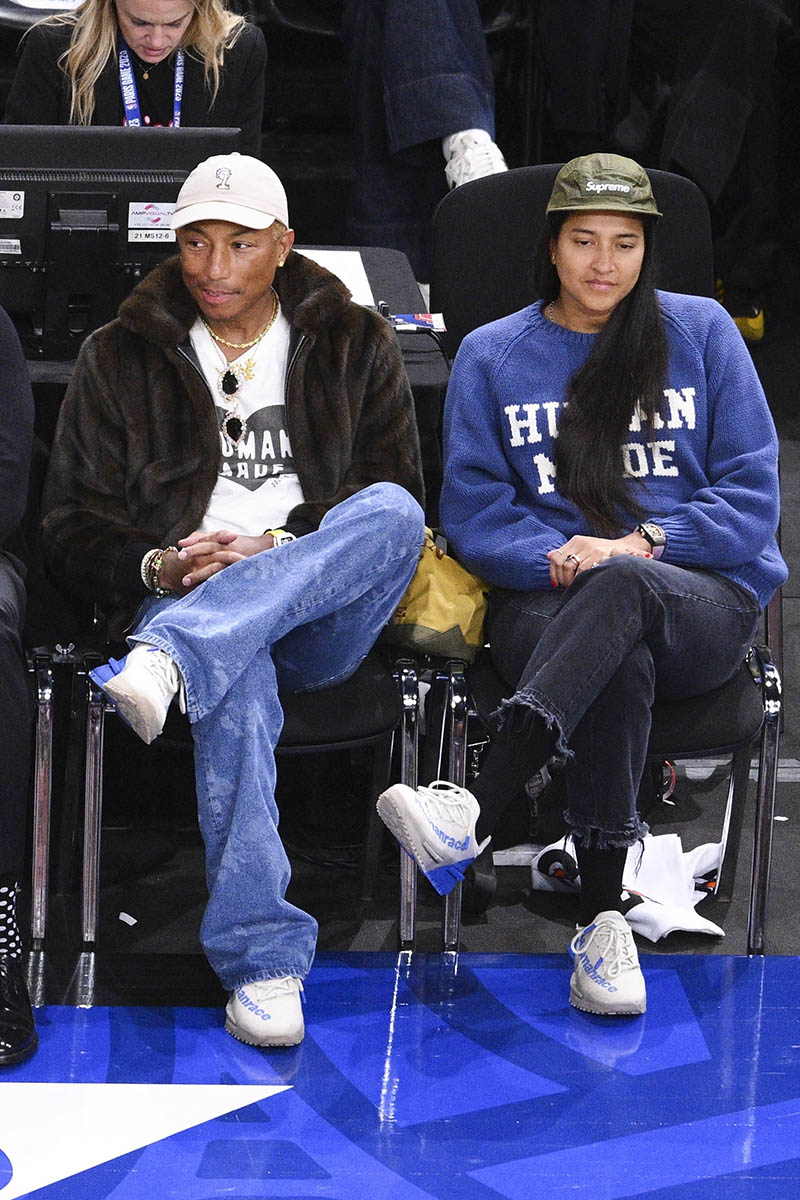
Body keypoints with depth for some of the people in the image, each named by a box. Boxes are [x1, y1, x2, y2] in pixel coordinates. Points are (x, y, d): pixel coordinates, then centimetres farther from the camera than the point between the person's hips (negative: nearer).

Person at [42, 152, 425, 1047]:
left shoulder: (356, 346, 16)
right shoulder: (119, 358, 15)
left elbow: (394, 507, 8)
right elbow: (71, 530, 11)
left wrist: (281, 554, -11)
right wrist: (162, 566, -11)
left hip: (321, 621, 1)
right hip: (180, 599, -1)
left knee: (393, 509, -34)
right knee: (236, 682, -40)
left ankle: (168, 661, -49)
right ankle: (263, 961, -44)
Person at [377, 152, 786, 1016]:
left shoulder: (701, 332, 11)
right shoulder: (491, 355, 14)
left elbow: (751, 498, 6)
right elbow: (473, 516, 10)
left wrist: (641, 544, -11)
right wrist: (554, 556, -12)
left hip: (701, 599, 0)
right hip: (547, 603, 0)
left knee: (619, 588, -40)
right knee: (622, 667, -39)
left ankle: (476, 815, -52)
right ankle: (602, 922, -38)